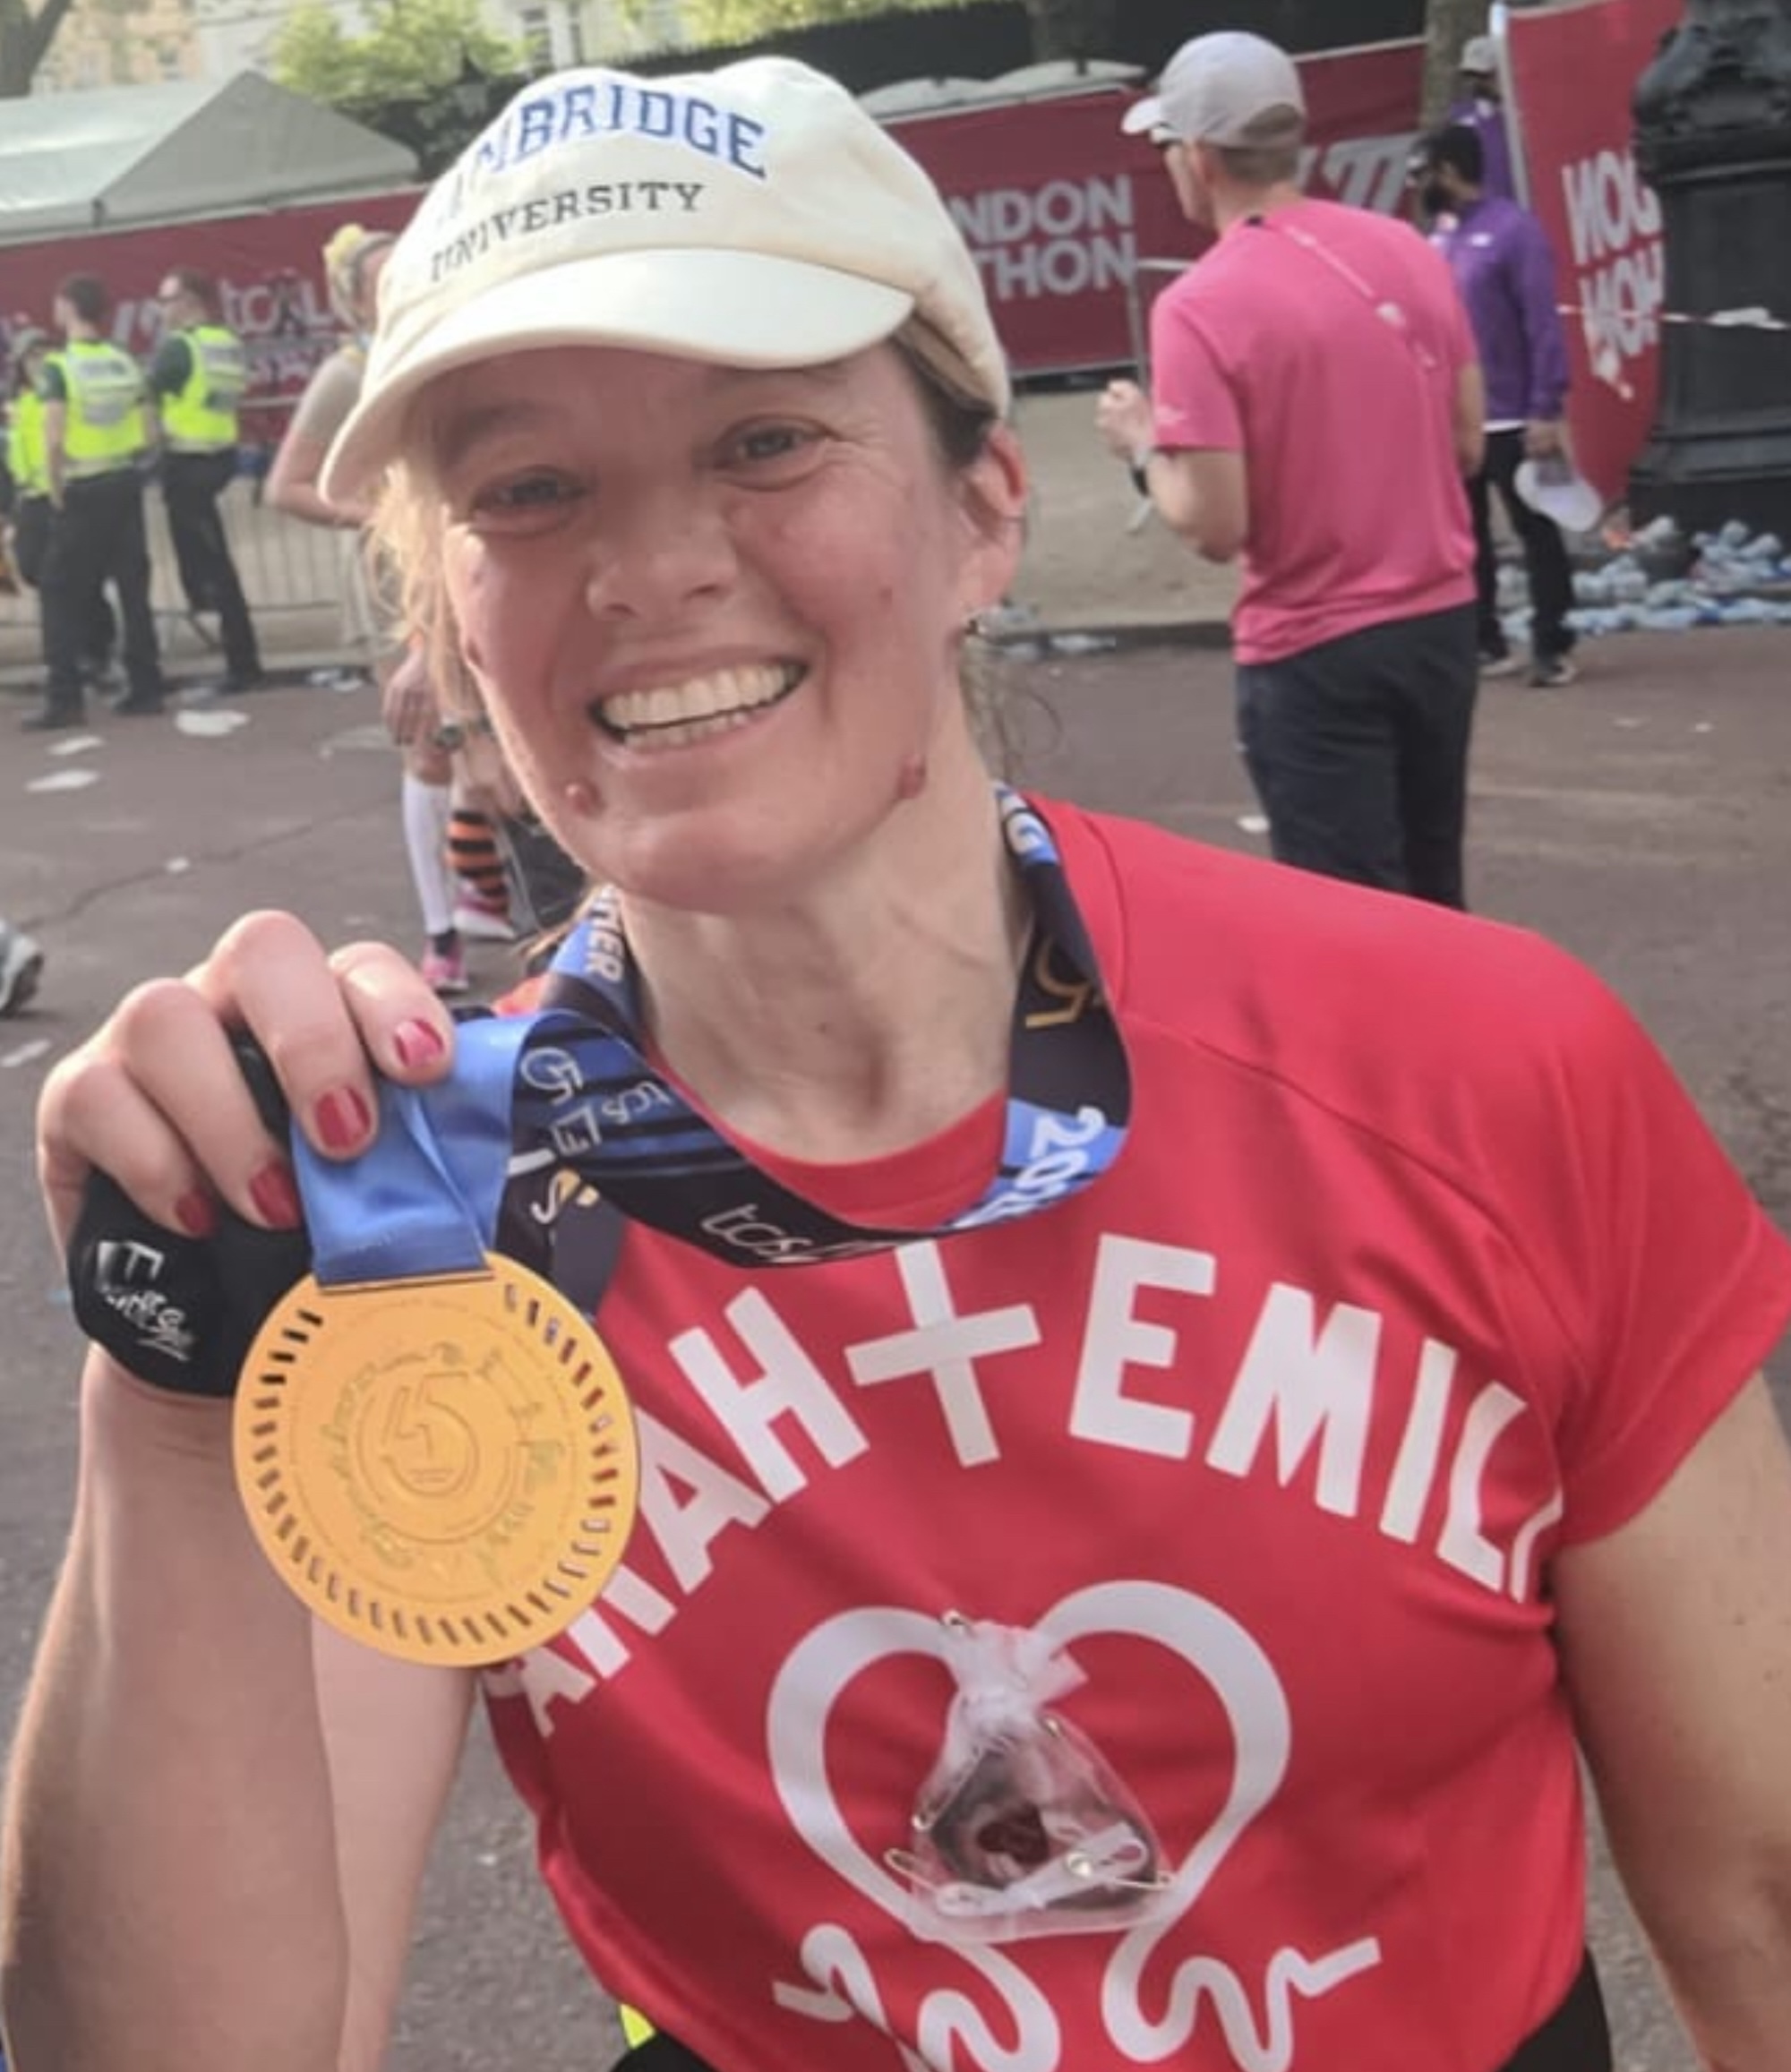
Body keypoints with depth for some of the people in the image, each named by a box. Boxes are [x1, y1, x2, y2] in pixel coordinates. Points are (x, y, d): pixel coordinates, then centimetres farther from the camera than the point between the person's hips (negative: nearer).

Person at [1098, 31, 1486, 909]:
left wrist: (1145, 445, 0)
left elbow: (1216, 529, -17)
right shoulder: (1407, 249, 2)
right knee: (1431, 897, 21)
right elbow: (1468, 446, 9)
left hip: (1314, 654, -6)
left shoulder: (1198, 306, -16)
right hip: (1442, 619, 6)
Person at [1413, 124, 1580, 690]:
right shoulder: (1437, 238, 10)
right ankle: (1485, 643, 19)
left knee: (1536, 533, 2)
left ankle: (1552, 647, 8)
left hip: (1510, 421, -7)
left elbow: (1543, 325, -14)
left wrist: (1547, 411, -18)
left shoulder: (1514, 229, -10)